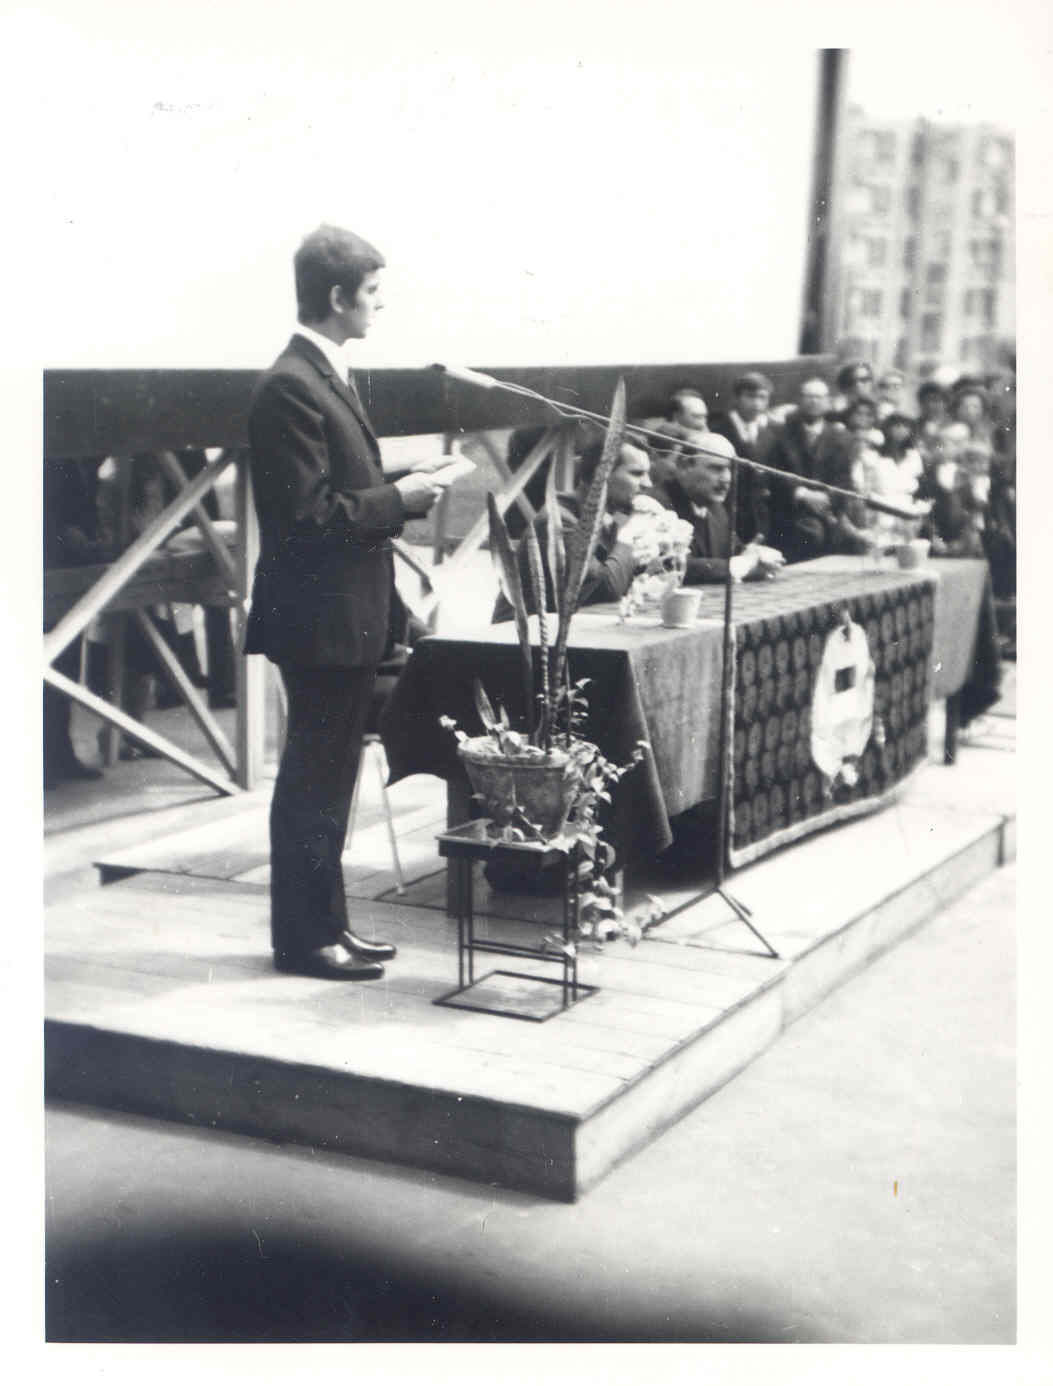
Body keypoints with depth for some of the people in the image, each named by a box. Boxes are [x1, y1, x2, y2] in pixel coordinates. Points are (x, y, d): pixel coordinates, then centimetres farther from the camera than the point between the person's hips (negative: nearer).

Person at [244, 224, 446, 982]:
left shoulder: (331, 376, 14)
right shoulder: (290, 387, -17)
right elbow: (303, 514, -22)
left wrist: (401, 489, 6)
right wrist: (397, 499, -15)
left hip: (349, 615, 10)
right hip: (319, 615, -10)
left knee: (328, 776, 16)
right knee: (313, 777, -1)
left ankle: (326, 923, 26)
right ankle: (303, 937, 9)